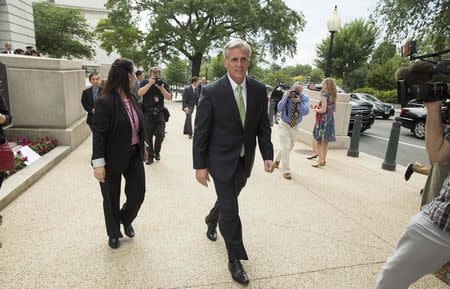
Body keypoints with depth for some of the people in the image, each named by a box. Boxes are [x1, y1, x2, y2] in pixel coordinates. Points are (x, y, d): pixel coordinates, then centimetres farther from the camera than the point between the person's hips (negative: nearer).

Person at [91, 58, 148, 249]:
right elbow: (99, 134, -18)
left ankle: (126, 220, 41)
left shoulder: (131, 99, 2)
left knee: (138, 193, 9)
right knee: (111, 199, 13)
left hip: (133, 155, 6)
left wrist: (142, 147, 19)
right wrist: (99, 163, -19)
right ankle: (114, 234, 36)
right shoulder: (105, 101, -19)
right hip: (113, 158, -6)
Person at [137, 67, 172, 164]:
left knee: (160, 135, -2)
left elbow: (169, 98, -3)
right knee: (148, 137, 4)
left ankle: (157, 152, 25)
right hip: (147, 114, -1)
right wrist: (150, 83, -18)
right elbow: (139, 93, -14)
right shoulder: (145, 83, 2)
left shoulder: (164, 84, 5)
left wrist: (161, 88, -17)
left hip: (160, 113, 1)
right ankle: (150, 156, 18)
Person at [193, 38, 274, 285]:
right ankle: (235, 260, 19)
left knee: (228, 199, 23)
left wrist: (267, 155, -4)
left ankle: (211, 219, 56)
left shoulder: (259, 90, -3)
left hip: (245, 162, 5)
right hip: (221, 160, -4)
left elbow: (263, 126, 4)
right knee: (230, 209, 1)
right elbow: (200, 132, -11)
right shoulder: (211, 91, -14)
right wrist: (200, 165, -12)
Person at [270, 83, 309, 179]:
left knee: (290, 146, 18)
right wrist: (285, 98, -28)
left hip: (295, 126, 4)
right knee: (286, 147, -12)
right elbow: (279, 109, -16)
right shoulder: (286, 95, -12)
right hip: (284, 124, -3)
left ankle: (277, 160, 45)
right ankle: (286, 171, -2)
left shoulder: (305, 98, -9)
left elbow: (305, 112, -21)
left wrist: (299, 102, -34)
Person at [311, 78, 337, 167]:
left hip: (323, 120, -8)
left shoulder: (324, 96, -14)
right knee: (325, 141, 14)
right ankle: (323, 160, 23)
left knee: (318, 140, 2)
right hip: (330, 120, 8)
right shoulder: (332, 96, 9)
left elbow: (323, 110, -20)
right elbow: (333, 109, 16)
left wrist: (316, 109, -1)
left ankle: (321, 160, 2)